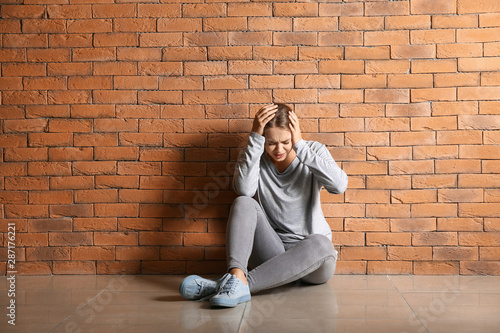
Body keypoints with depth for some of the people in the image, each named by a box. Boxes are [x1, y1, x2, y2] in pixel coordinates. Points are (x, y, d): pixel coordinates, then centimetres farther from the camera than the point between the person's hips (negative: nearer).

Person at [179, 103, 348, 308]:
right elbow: (245, 189, -22)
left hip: (311, 255, -1)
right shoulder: (253, 156, 2)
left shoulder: (314, 151, 0)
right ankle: (237, 276, -46)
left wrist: (300, 145, -19)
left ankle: (229, 285, -43)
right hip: (272, 252, 1)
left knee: (321, 244, -37)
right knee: (244, 202, -23)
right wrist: (255, 137, -22)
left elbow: (339, 185, -21)